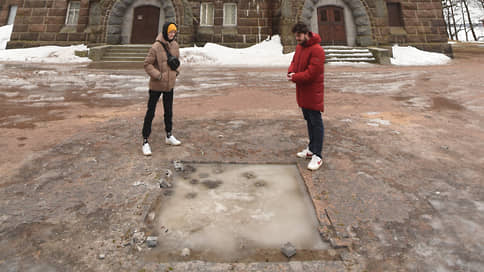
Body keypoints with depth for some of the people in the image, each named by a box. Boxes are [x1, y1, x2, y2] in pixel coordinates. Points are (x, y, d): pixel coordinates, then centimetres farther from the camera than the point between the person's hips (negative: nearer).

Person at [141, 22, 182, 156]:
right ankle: (145, 141, 9)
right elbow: (147, 64, -14)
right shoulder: (156, 47, -17)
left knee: (169, 111, 17)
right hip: (156, 85, -6)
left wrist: (177, 71, 2)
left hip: (170, 84, 6)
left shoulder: (175, 45, 2)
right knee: (150, 112, 0)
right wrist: (158, 75, -20)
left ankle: (169, 136, 34)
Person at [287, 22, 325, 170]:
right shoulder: (299, 47, 11)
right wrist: (291, 72, -6)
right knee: (309, 121, 17)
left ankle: (317, 156, 2)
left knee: (316, 123, -4)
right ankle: (311, 149, 30)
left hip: (313, 92, -9)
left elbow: (311, 73, -23)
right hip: (302, 91, 9)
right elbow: (294, 61, 16)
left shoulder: (317, 50, -18)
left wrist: (294, 78, -15)